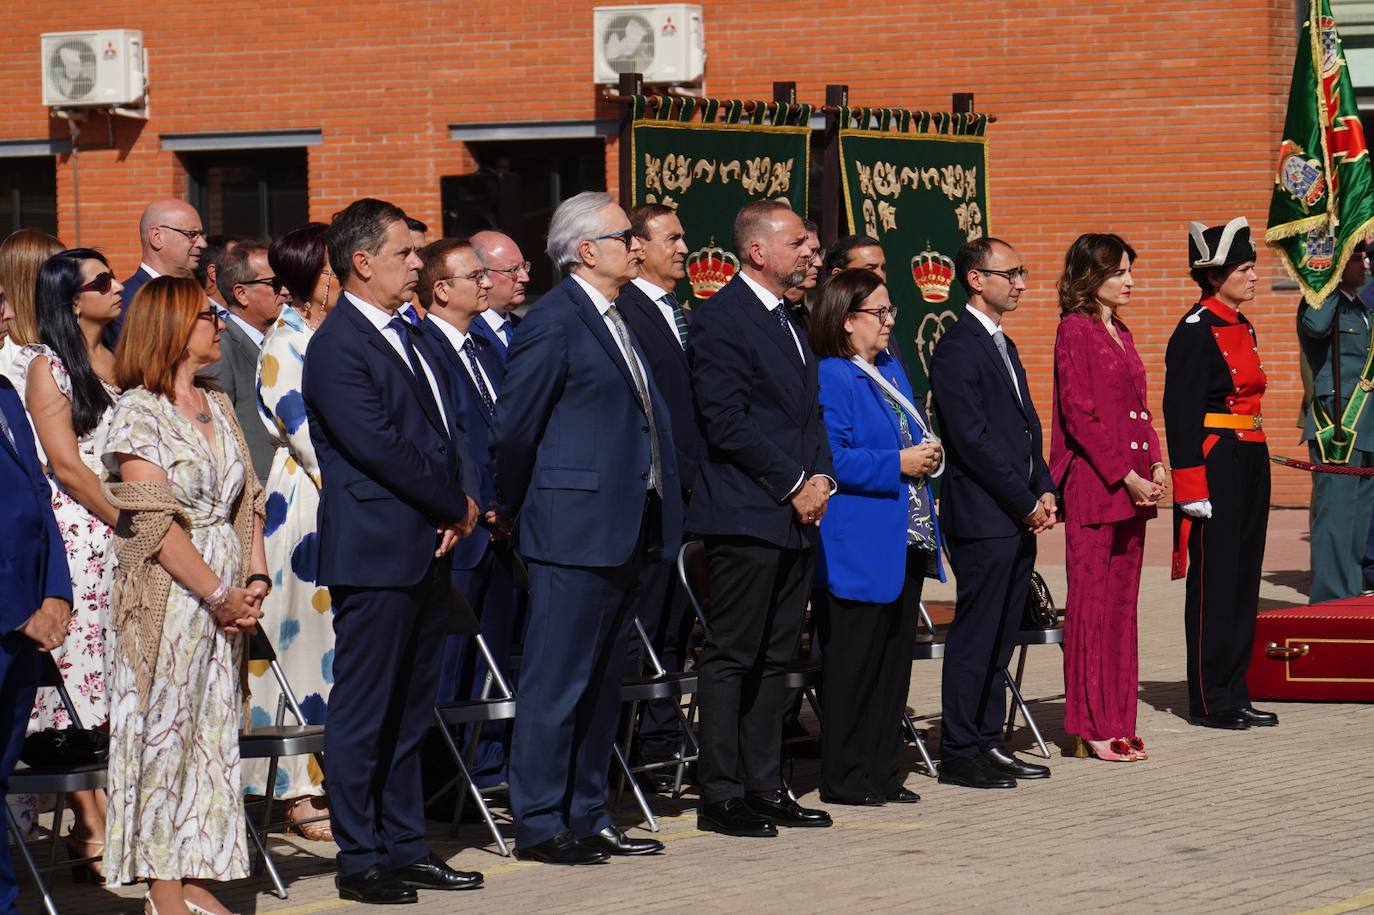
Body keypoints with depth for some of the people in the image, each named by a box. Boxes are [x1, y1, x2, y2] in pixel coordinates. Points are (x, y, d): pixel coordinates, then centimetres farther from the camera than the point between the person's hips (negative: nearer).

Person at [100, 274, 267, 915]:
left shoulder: (217, 407, 15)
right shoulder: (138, 411, -7)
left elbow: (246, 499, 13)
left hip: (225, 593, 7)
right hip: (168, 594, -7)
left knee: (212, 730, 7)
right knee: (163, 731, -3)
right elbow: (154, 520, -13)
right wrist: (219, 593, -13)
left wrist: (254, 580, -1)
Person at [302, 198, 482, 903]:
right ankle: (360, 858, 5)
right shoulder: (337, 347, -13)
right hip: (375, 553, -9)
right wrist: (454, 507, -9)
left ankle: (405, 846, 20)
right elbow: (380, 448, -19)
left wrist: (455, 511, -1)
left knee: (410, 710, 13)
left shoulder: (410, 336, 16)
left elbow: (445, 431, 16)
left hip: (426, 550, 9)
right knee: (363, 712, -1)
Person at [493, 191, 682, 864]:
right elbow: (514, 427, -13)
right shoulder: (555, 321, -13)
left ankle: (586, 818, 21)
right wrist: (513, 511, -3)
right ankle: (539, 825, 2)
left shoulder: (614, 321, 16)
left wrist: (656, 516, 14)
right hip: (573, 530, -9)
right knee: (556, 682, -4)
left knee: (602, 683, 13)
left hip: (622, 530, 9)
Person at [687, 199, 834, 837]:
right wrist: (795, 484, -14)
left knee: (774, 658, 11)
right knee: (732, 658, -4)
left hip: (795, 518, 9)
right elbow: (727, 422, -17)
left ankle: (764, 787, 17)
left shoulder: (788, 322, 18)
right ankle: (721, 796, 0)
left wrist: (820, 478, 5)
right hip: (745, 515, -9)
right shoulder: (721, 320, -11)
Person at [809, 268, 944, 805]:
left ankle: (883, 771, 19)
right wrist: (898, 464, -20)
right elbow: (830, 459, -21)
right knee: (854, 665, -3)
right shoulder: (829, 378, -13)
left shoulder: (890, 369, 16)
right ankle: (844, 778, 4)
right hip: (859, 549, -9)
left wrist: (927, 455, 6)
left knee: (895, 659, 12)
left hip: (905, 544, 9)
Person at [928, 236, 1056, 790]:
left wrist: (1043, 491, 7)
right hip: (983, 516, -9)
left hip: (1018, 518, 9)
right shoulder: (957, 350, -12)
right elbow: (973, 438, -17)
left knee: (1000, 639, 11)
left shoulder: (1003, 345, 18)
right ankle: (960, 754, 0)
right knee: (975, 638, -5)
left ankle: (989, 743, 17)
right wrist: (1026, 502, -14)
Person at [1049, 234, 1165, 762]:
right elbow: (1080, 414, -14)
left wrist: (1155, 464, 6)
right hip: (1092, 483, -9)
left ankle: (1117, 723, 13)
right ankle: (1090, 729, -2)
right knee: (1092, 603, -5)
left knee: (1123, 602, 9)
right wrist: (1125, 475, -16)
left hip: (1132, 487, 9)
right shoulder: (1075, 331, -8)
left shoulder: (1121, 334, 18)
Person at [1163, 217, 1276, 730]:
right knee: (1213, 581, -4)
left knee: (1243, 578, 10)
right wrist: (1192, 489, -20)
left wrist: (1255, 468, 19)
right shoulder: (1196, 332, -12)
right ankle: (1210, 701, 2)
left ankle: (1235, 695, 16)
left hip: (1250, 464, 9)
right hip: (1215, 466, -9)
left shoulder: (1242, 328, 15)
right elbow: (1180, 414, -16)